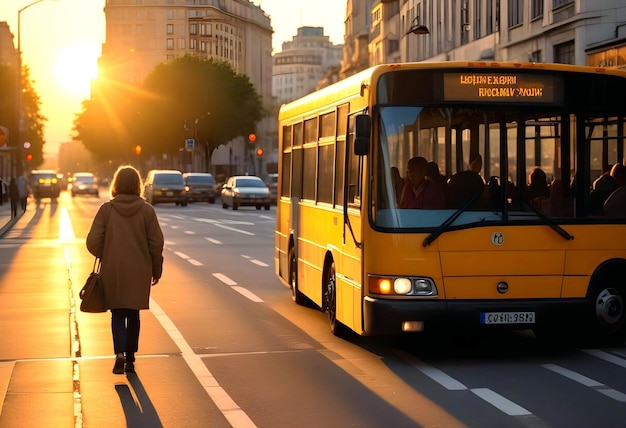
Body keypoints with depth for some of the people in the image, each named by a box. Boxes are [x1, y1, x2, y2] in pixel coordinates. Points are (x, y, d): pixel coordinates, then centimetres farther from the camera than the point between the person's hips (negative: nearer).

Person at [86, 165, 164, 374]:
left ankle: (120, 353, -13)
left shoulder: (106, 209, -6)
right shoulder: (146, 210, -5)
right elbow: (156, 243, -5)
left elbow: (93, 241, -8)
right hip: (139, 273, 1)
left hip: (112, 271, -1)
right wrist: (156, 270, 7)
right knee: (133, 314, 14)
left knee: (117, 314, 8)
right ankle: (130, 359, 19)